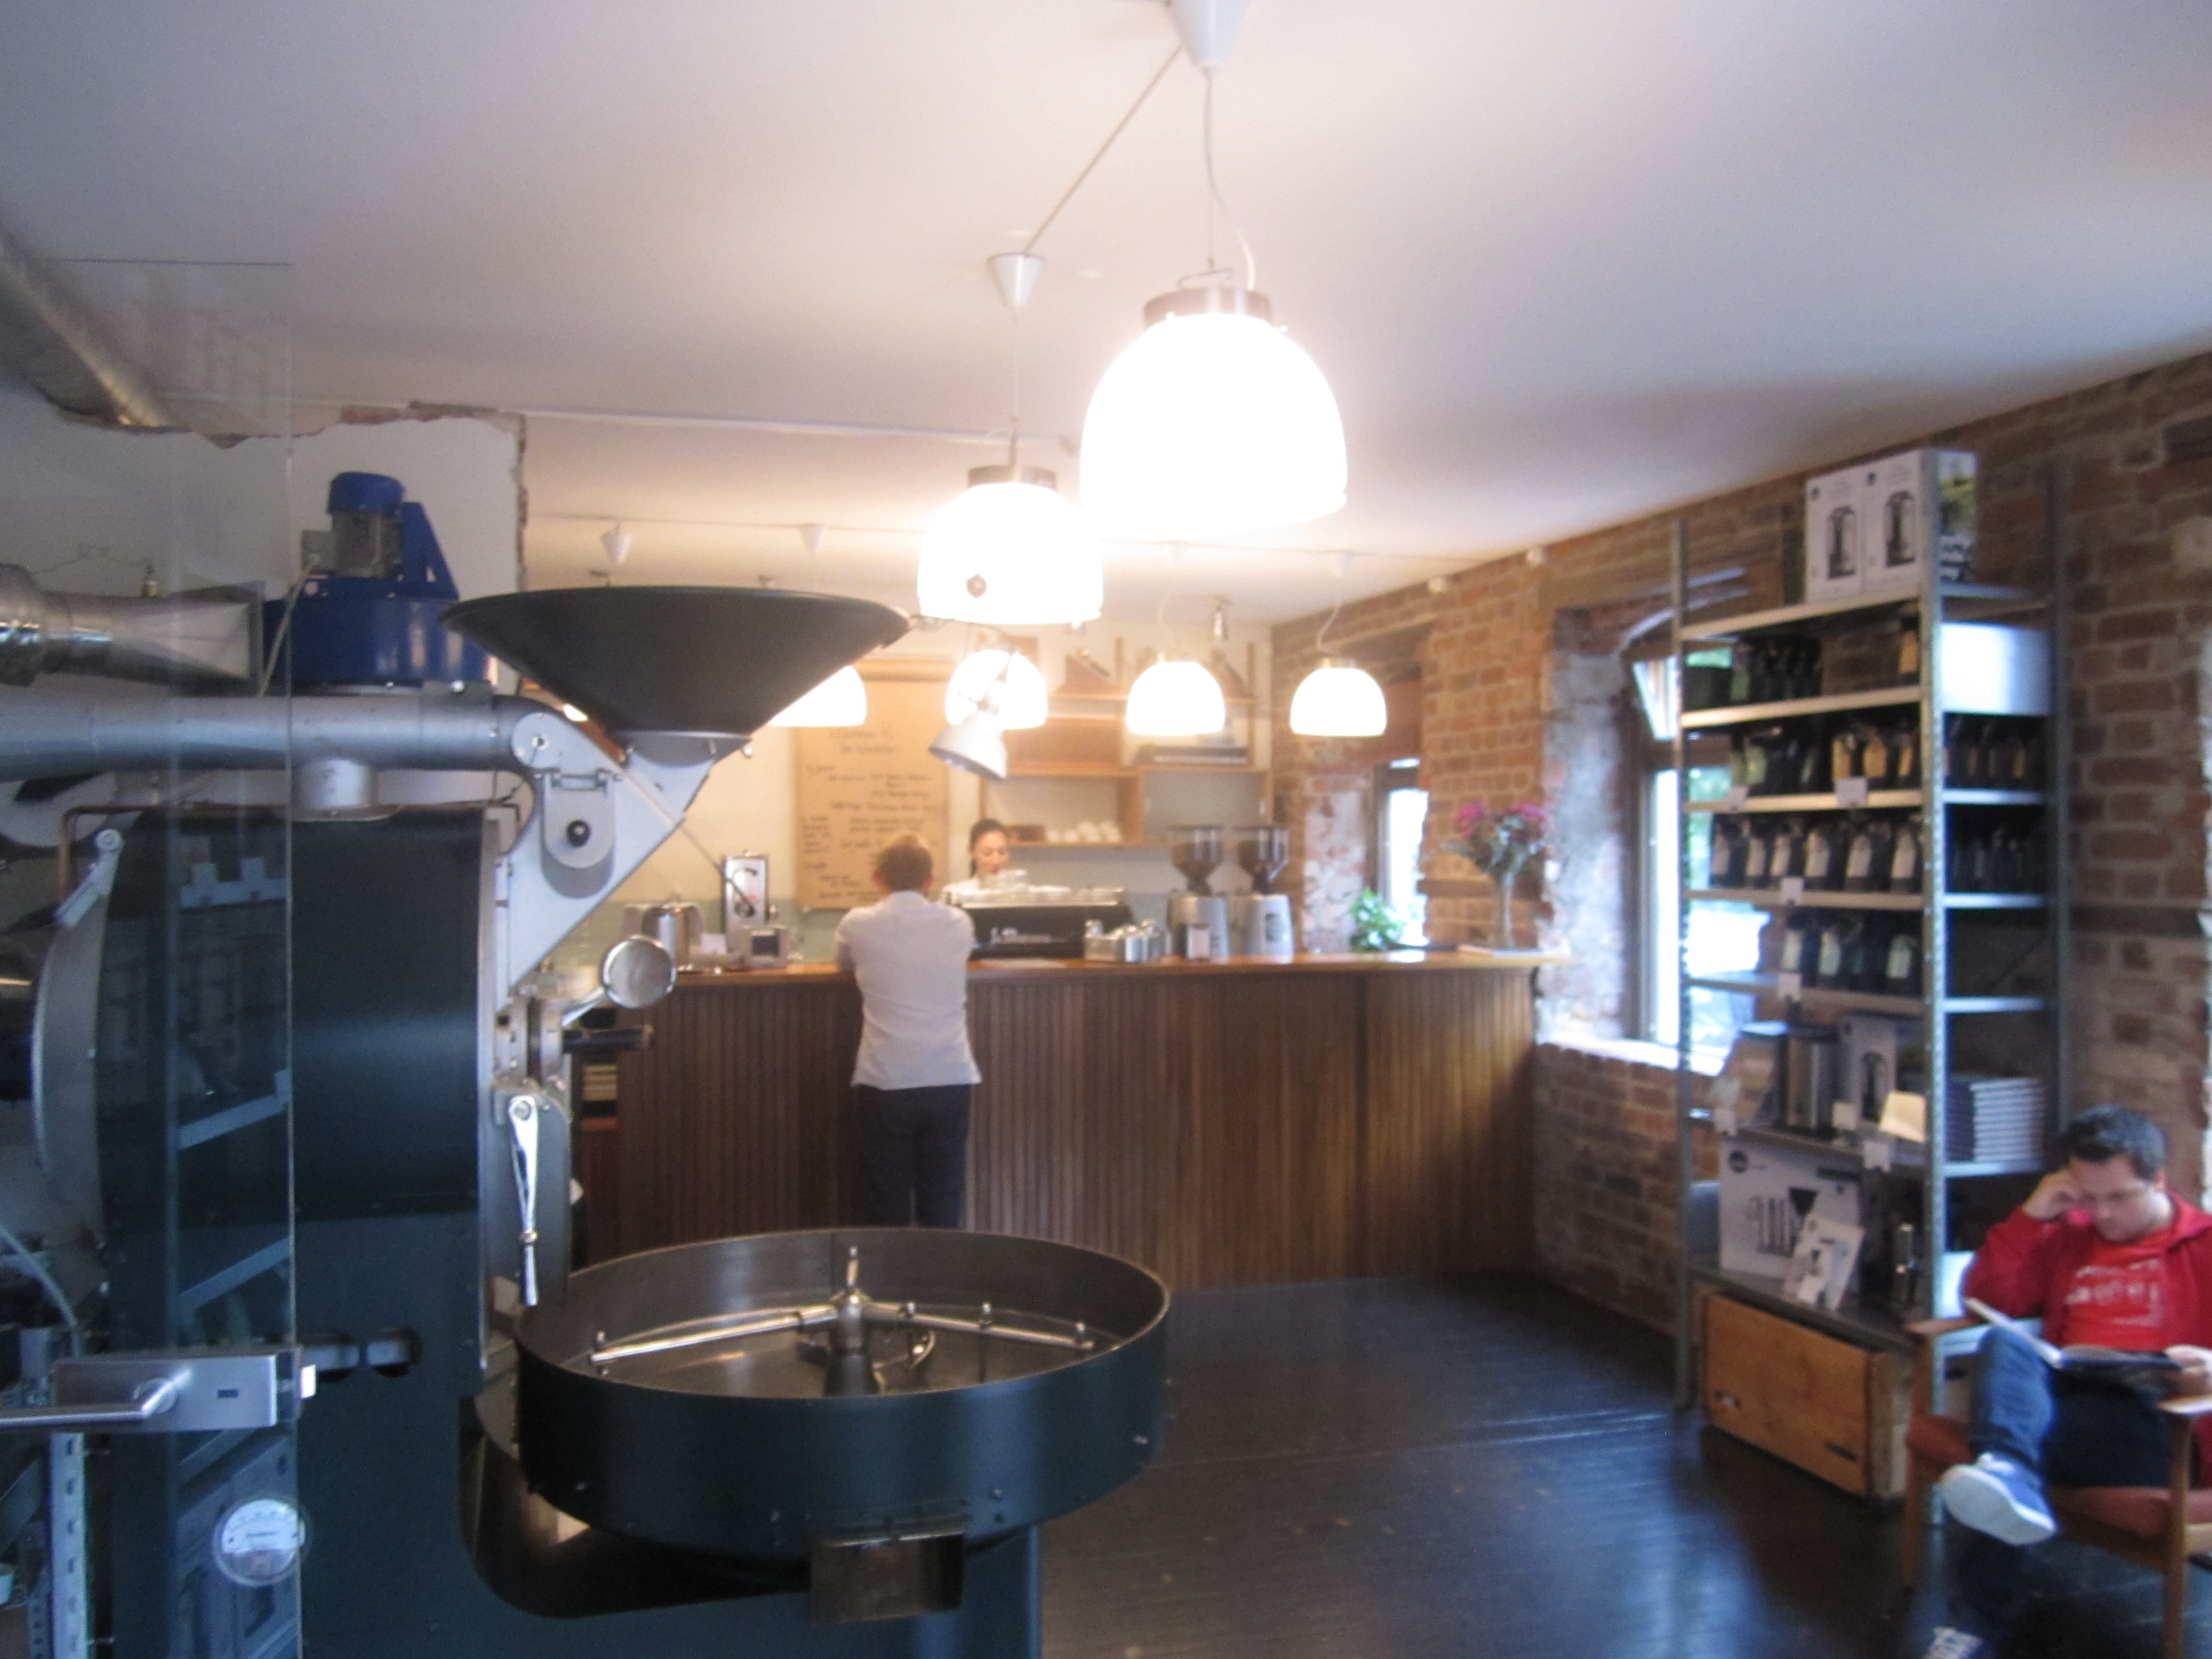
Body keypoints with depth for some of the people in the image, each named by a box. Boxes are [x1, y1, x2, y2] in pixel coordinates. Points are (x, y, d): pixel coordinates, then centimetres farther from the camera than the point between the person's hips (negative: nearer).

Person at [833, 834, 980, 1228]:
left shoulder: (858, 925, -1)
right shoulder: (958, 924, 4)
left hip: (885, 1085, -1)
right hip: (951, 1082, 2)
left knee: (888, 1212, 8)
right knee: (943, 1209, 9)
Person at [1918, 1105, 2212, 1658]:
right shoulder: (2066, 1237, 23)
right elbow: (1986, 1300, 17)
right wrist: (2029, 1217, 8)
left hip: (2156, 1426, -4)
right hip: (2057, 1402, 4)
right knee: (2004, 1343, -31)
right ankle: (2010, 1481, -56)